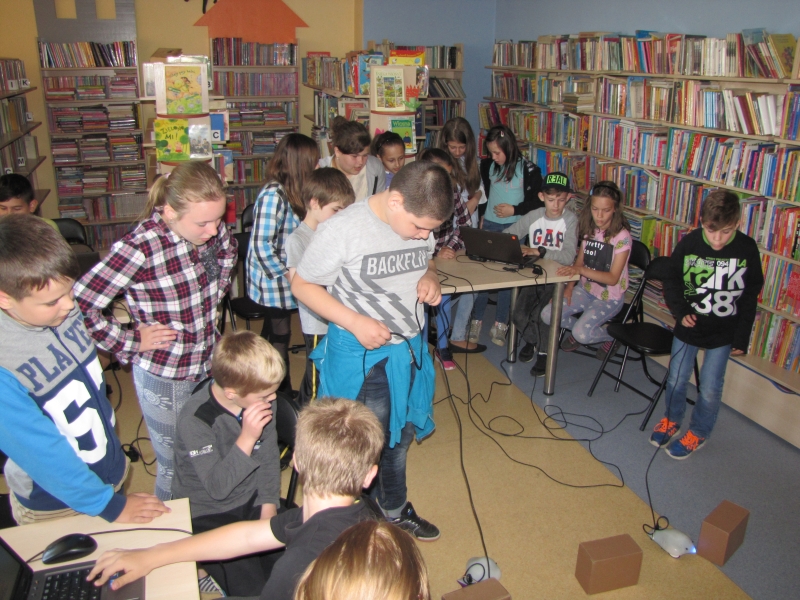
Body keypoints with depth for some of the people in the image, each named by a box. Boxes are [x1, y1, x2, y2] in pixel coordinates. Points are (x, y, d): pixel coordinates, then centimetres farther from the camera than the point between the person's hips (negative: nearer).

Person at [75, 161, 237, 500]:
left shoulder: (211, 228, -9)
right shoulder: (139, 249, -27)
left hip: (209, 363, 6)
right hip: (164, 377, -6)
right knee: (176, 469, 11)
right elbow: (80, 304, -25)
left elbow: (228, 252, 15)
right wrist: (130, 341, -17)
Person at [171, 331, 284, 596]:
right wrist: (247, 439, -35)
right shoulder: (195, 419, -26)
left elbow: (269, 457, 3)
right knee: (253, 589, -13)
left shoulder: (259, 399, -9)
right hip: (208, 516, -5)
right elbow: (217, 487, -25)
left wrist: (269, 505, -4)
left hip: (254, 502, 5)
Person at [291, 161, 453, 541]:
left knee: (400, 438, 24)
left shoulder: (422, 223, -5)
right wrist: (356, 323, -24)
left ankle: (396, 511, 49)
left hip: (410, 349, 6)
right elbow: (302, 286, -13)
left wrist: (430, 279, -10)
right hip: (360, 357, -6)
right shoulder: (342, 230, -22)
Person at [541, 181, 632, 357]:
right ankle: (579, 327, 17)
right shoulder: (588, 229, -1)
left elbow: (613, 278, -22)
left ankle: (610, 334, 8)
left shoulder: (622, 236, -20)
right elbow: (579, 261, 7)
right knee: (547, 315, -11)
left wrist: (580, 270, -35)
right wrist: (569, 286, -8)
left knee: (581, 334, -24)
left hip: (610, 297, -6)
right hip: (585, 289, 6)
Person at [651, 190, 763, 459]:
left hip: (724, 332, -1)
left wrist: (742, 338, -3)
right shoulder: (688, 244, -13)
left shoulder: (747, 249, -14)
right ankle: (672, 420, 39)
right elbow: (672, 282, 0)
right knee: (676, 379, 12)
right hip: (688, 325, 1)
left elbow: (750, 297, -5)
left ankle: (698, 432, 29)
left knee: (710, 388, 5)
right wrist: (680, 312, -14)